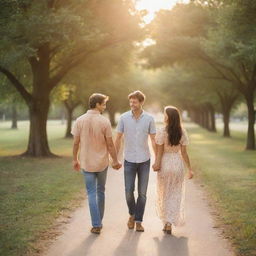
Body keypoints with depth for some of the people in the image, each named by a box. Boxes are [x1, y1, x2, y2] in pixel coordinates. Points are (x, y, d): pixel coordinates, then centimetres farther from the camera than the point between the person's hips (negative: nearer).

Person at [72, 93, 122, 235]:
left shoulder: (80, 121, -6)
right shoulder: (104, 121, -11)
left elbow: (76, 143, -2)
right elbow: (110, 144, -8)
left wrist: (75, 160, 10)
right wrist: (115, 161, 3)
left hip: (86, 163, 1)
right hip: (102, 163, 0)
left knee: (91, 193, 5)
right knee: (100, 191, 17)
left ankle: (96, 225, 2)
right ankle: (99, 221, 26)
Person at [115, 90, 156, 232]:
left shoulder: (149, 119, -2)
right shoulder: (124, 118, -2)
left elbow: (153, 140, 2)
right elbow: (118, 138, 4)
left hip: (144, 161, 0)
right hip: (129, 160, 0)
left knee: (142, 193, 2)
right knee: (129, 191, -2)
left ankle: (138, 221, 12)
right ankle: (132, 214, 25)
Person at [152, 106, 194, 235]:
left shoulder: (161, 131, -13)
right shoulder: (182, 132, -3)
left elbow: (159, 151, -12)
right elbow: (184, 153, -3)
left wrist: (157, 163, -3)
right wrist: (189, 168, 3)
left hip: (165, 163, -2)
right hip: (178, 163, 2)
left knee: (164, 194, 16)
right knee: (175, 195, 10)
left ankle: (166, 222, 24)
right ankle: (169, 224, 3)